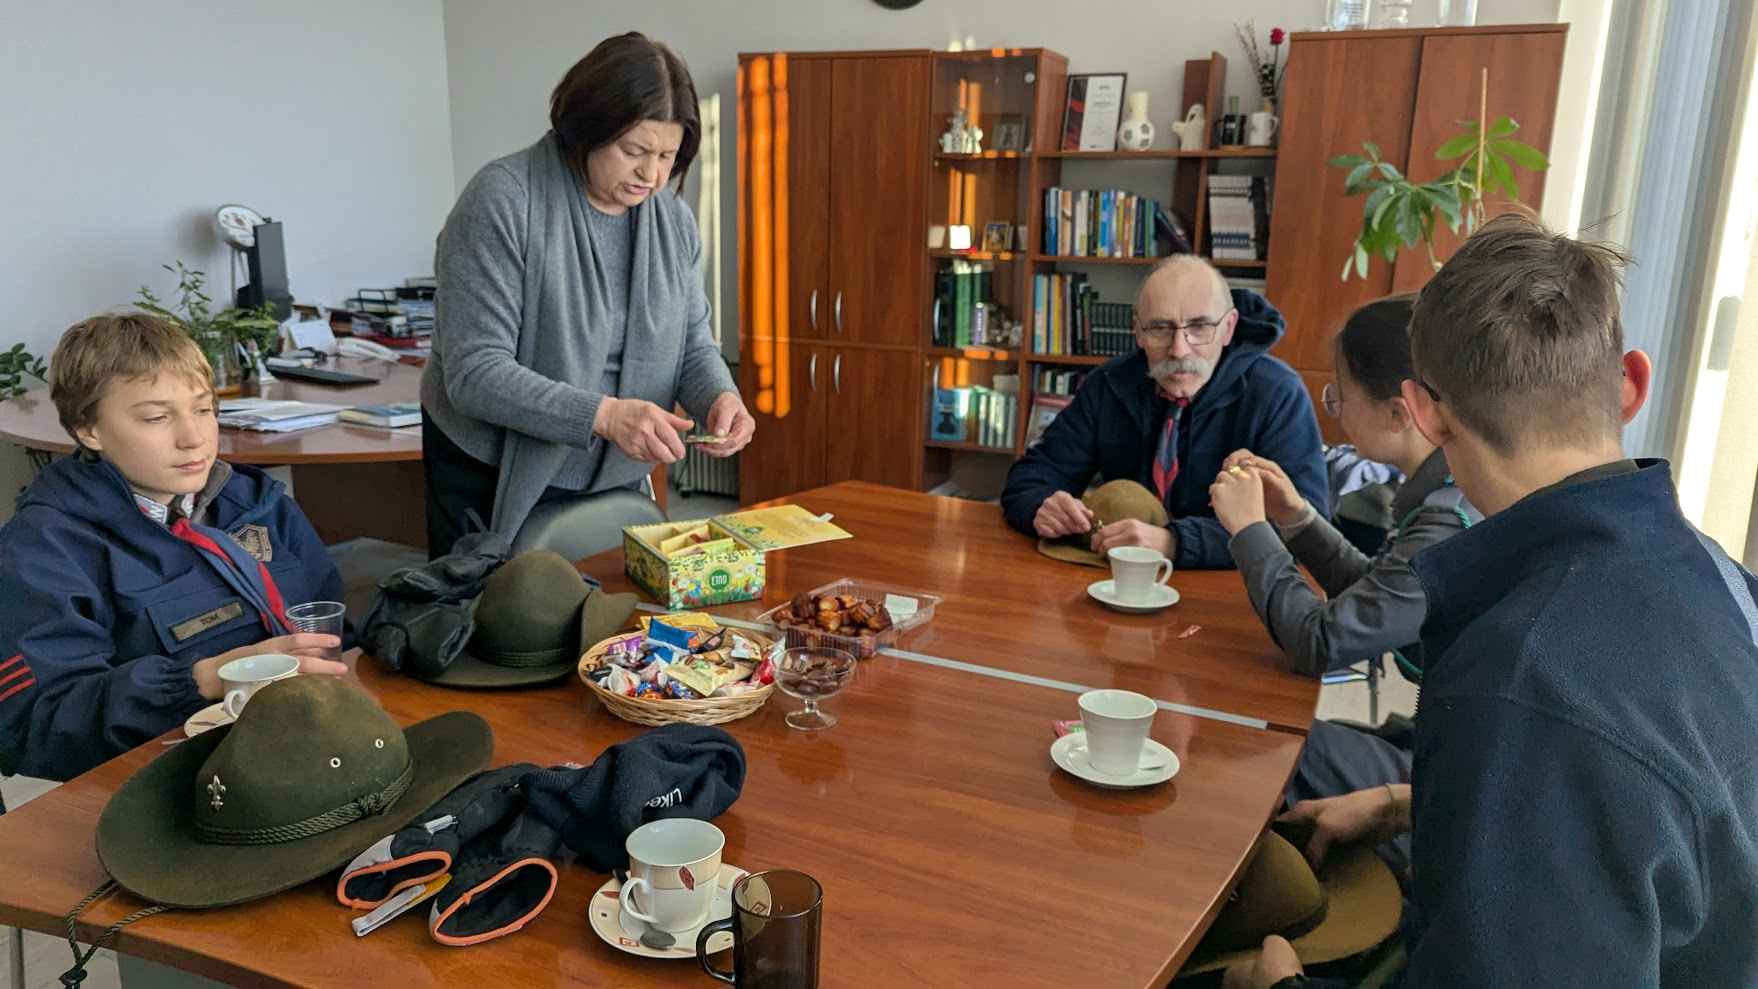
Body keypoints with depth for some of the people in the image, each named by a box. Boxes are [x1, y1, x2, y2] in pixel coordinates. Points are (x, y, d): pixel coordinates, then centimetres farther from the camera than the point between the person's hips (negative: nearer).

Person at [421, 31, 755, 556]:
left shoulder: (673, 219, -1)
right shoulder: (502, 201, -19)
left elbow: (693, 344, 5)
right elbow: (474, 372, -24)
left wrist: (719, 397, -18)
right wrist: (604, 415, -35)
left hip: (614, 483, 5)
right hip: (494, 485, -5)